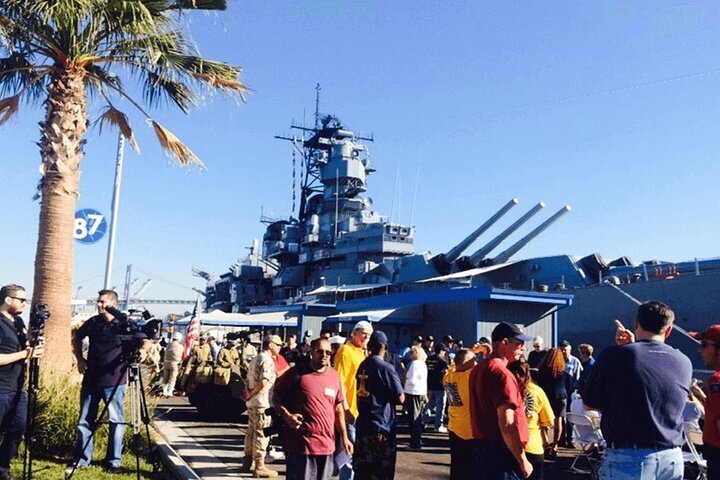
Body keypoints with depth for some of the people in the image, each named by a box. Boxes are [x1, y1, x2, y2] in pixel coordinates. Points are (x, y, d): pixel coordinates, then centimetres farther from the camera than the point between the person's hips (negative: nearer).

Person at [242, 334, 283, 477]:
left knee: (251, 432, 17)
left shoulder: (256, 358, 15)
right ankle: (259, 467, 1)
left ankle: (248, 461, 26)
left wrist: (249, 393, 7)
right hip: (262, 402, -10)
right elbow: (264, 383, -25)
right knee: (261, 434, -4)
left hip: (252, 402, 10)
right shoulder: (267, 360, -15)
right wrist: (251, 395, -13)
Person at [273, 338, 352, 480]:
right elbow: (277, 396, 0)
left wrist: (344, 437, 12)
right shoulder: (297, 372, -6)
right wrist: (287, 415, -17)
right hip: (300, 445, -5)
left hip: (327, 446, 5)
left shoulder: (335, 376, 8)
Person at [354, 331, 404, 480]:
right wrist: (389, 397, 7)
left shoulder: (362, 366, 6)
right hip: (381, 428, -6)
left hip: (362, 426, 7)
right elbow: (400, 399, -12)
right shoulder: (386, 368, -13)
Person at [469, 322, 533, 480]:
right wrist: (523, 461, -17)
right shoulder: (501, 373, -18)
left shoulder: (478, 369, 10)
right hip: (500, 452, -9)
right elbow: (506, 424, -22)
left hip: (481, 448, 9)